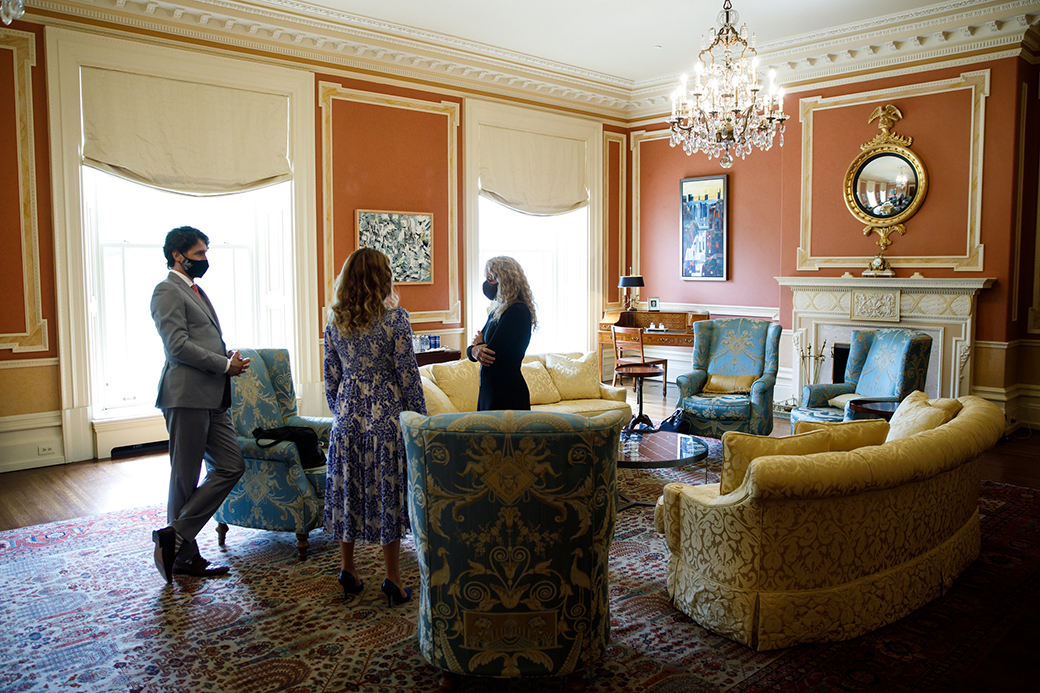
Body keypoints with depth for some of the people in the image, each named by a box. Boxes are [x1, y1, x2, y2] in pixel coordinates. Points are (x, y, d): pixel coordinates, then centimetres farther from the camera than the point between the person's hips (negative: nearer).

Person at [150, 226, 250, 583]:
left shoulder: (195, 291, 23)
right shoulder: (167, 291, -7)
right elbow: (178, 346, -17)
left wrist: (228, 357, 9)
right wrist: (225, 364, -12)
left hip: (211, 398, 9)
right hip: (187, 396, -9)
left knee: (231, 466, 6)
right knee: (185, 477, 0)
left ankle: (176, 535, 12)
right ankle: (183, 556, 12)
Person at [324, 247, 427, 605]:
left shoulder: (334, 322, 3)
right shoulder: (394, 318, -10)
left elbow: (330, 379, 8)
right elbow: (408, 375, -9)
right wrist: (421, 418, -1)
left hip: (347, 417, 4)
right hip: (386, 416, -4)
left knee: (347, 490, 13)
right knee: (387, 493, 4)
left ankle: (348, 571, 25)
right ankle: (393, 579, 11)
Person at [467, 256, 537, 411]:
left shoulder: (517, 312, -16)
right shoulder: (496, 311, 12)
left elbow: (492, 355, -20)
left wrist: (477, 345, 1)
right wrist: (474, 350, -11)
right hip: (488, 391, 9)